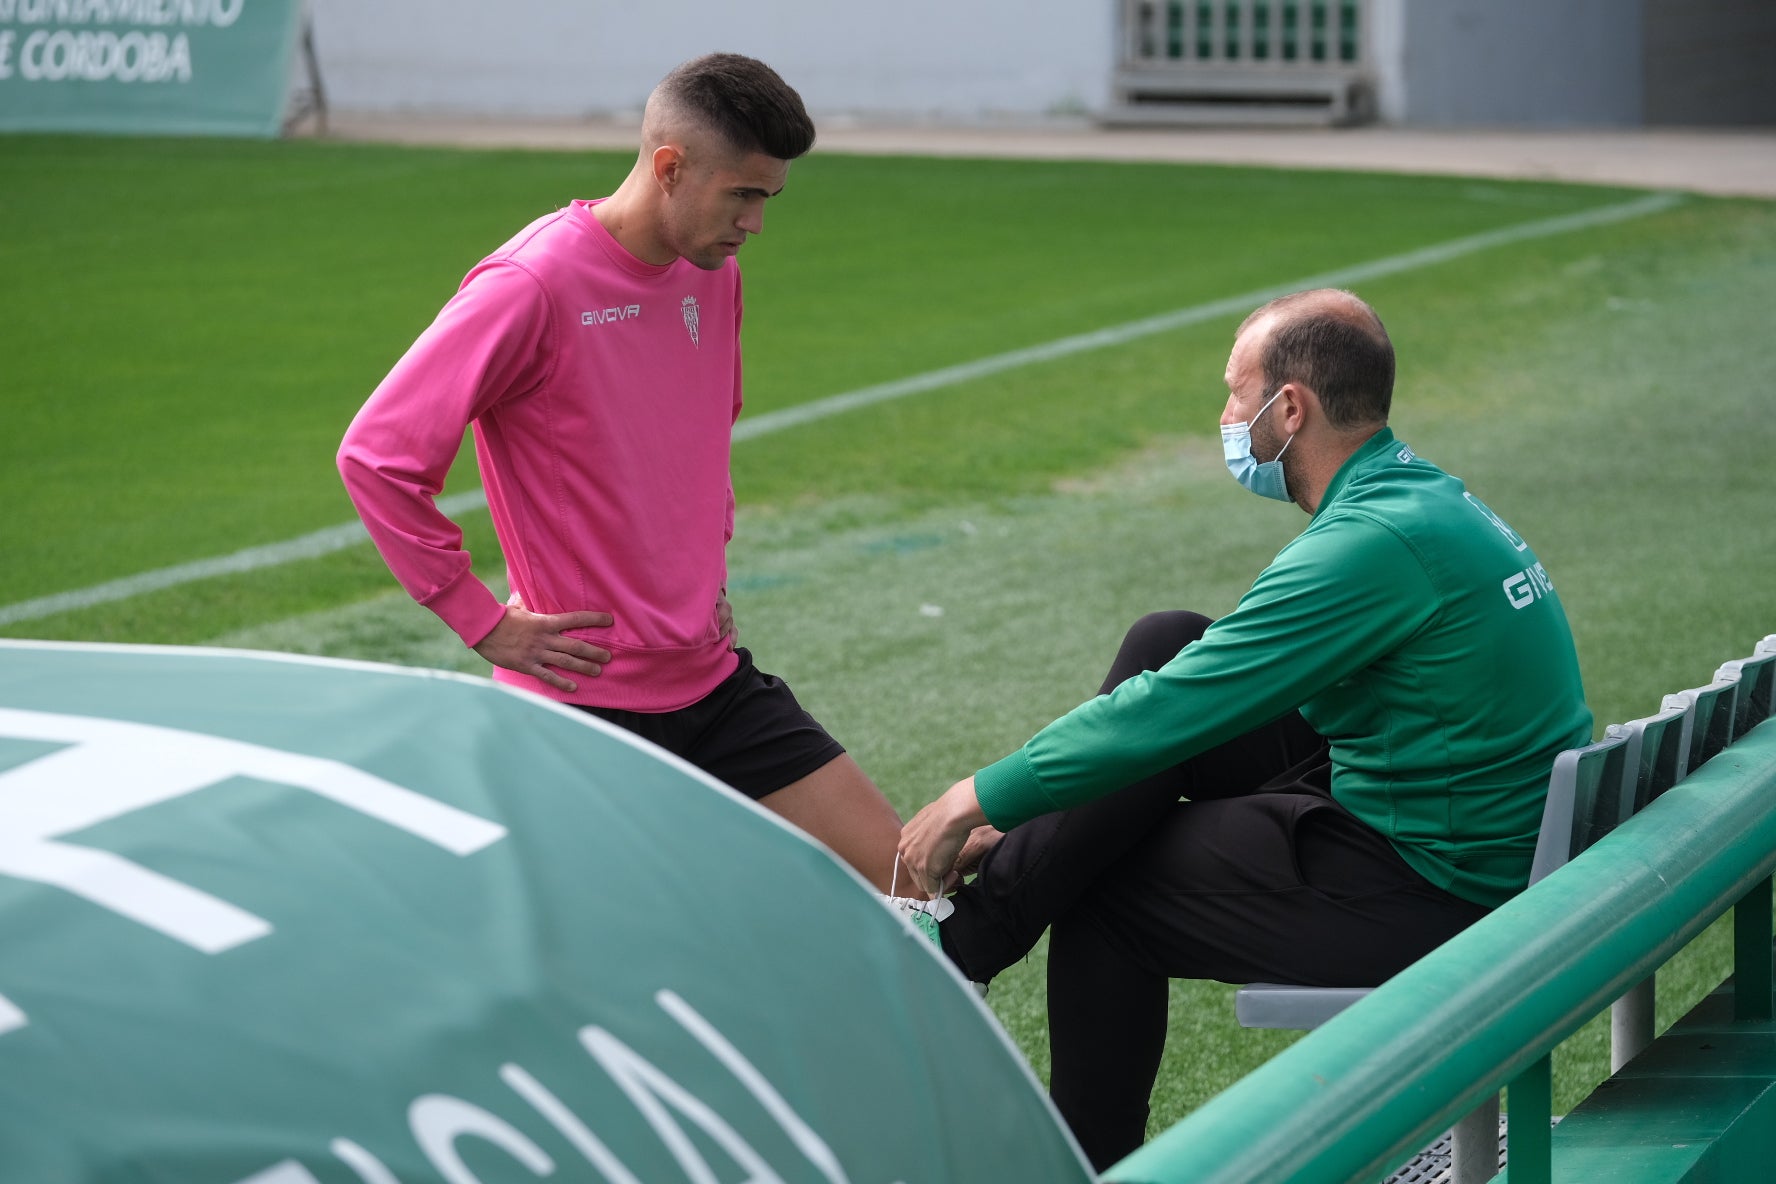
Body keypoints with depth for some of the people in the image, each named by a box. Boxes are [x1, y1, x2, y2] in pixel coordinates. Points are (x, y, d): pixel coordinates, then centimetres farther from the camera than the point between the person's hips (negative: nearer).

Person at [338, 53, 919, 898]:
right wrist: (485, 624, -14)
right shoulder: (532, 286, -18)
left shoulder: (715, 275, 8)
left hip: (713, 682, 7)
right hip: (585, 698, -7)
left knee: (904, 884, 1)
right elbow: (375, 458, -18)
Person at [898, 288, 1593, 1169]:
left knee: (1106, 896, -4)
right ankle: (982, 919, 7)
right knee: (1164, 644, 6)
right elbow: (1208, 692, 18)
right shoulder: (1417, 494, 11)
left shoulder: (1372, 545, -23)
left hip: (1438, 890, -10)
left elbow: (1169, 719, -21)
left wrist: (980, 798, -9)